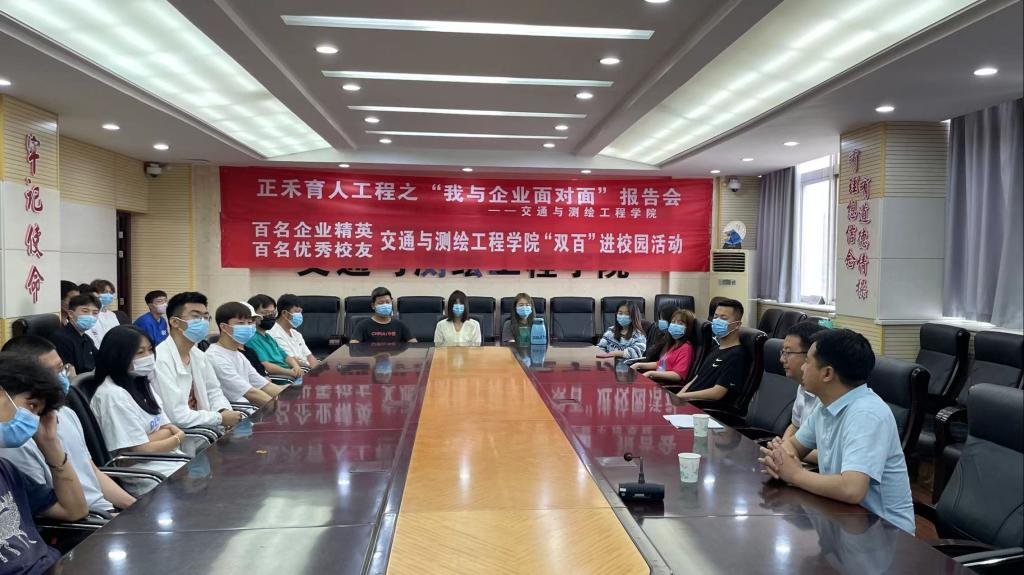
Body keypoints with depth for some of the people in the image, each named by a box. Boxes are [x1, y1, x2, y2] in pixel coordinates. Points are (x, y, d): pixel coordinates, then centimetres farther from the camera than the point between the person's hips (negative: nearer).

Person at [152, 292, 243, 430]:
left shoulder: (198, 355, 7)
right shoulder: (160, 360, -20)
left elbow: (213, 392, 16)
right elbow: (177, 416, -23)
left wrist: (224, 411, -6)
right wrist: (221, 418, -13)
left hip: (198, 428, 8)